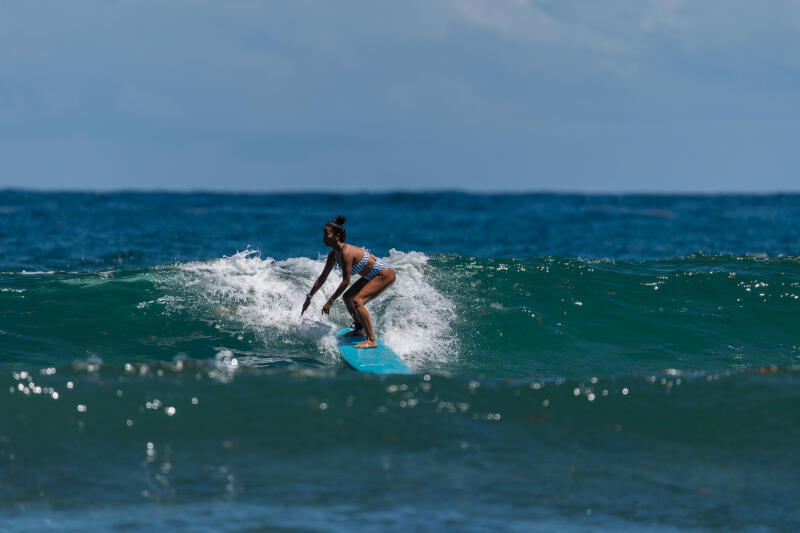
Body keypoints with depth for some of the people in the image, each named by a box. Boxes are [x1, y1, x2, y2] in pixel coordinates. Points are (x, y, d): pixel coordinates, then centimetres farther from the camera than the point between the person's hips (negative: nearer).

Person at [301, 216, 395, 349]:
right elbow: (322, 278, 13)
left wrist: (330, 302, -26)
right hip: (371, 276, 10)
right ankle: (360, 329, 37)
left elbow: (346, 281, -28)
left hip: (385, 274, -10)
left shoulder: (346, 252, -27)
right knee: (347, 298, 17)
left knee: (357, 301, -23)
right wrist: (309, 297, 16)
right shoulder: (333, 255, 1)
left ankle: (371, 340, -23)